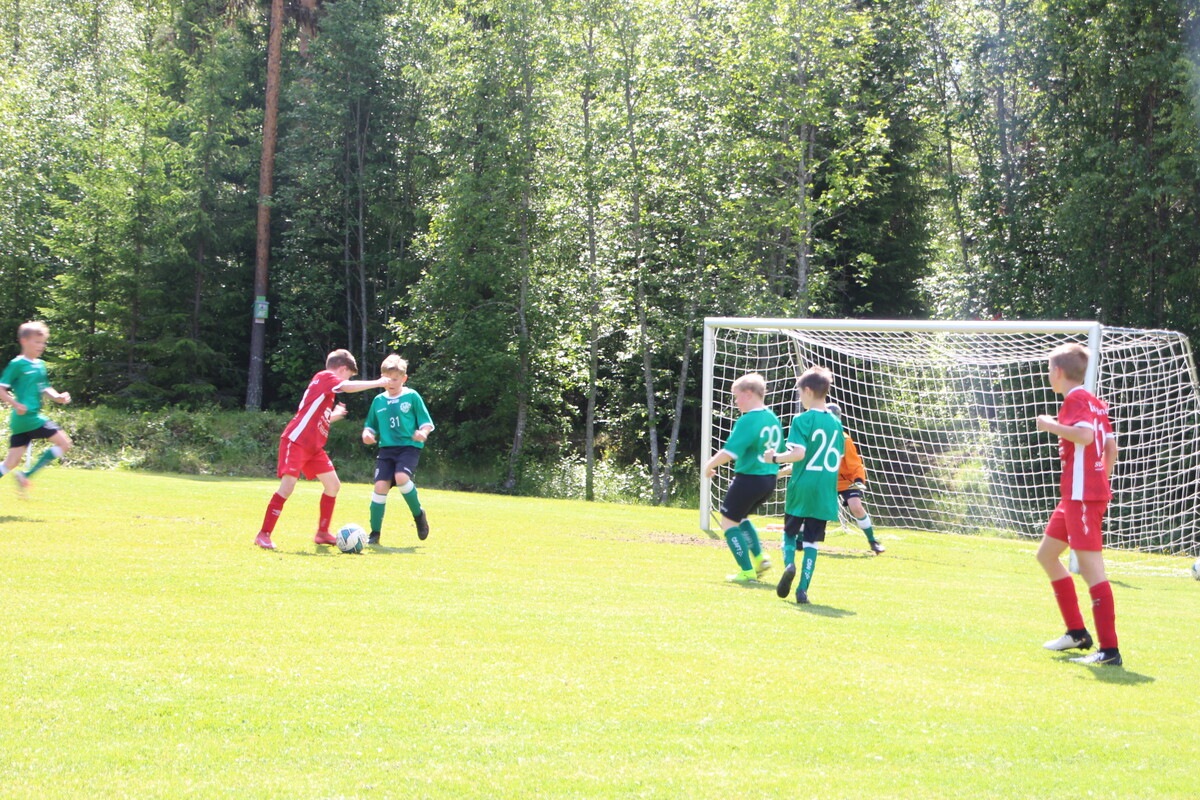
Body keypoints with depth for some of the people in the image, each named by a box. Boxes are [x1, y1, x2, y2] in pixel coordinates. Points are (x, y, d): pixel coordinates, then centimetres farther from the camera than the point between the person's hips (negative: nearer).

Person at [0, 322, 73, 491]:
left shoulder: (40, 365, 18)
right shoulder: (17, 364, -6)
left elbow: (45, 388, 26)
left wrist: (58, 397, 6)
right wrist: (16, 404, -22)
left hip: (20, 421, 8)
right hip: (27, 417, -8)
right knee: (64, 442, -7)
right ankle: (26, 475, -6)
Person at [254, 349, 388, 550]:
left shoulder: (327, 384, 20)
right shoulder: (325, 376, -6)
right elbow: (347, 387, -26)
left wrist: (334, 415, 27)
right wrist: (378, 383, -18)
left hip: (314, 447, 10)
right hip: (296, 441, -10)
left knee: (333, 485, 9)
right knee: (288, 486, -16)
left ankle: (322, 533, 18)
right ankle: (263, 535, -11)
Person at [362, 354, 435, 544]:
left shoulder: (412, 396, 1)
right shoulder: (378, 401, 11)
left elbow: (427, 423, 2)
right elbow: (371, 426, 19)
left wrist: (423, 432, -19)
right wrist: (367, 434, -3)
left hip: (409, 446, -3)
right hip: (386, 449, 3)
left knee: (401, 477, -28)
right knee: (381, 485, -12)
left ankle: (418, 514, -1)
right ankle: (374, 533, 0)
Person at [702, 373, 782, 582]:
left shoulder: (748, 420, -18)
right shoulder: (773, 418, 9)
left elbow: (729, 452, -22)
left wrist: (710, 465, -7)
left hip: (749, 478, -9)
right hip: (769, 479, 9)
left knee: (729, 520, 5)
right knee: (740, 517, 26)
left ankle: (747, 571, 2)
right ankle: (759, 558, 15)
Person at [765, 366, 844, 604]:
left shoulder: (803, 419, -9)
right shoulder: (835, 422, 9)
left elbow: (799, 452, -20)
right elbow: (838, 459, 13)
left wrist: (776, 458, -5)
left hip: (801, 488, -4)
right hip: (826, 493, 4)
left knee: (790, 532, 15)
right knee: (812, 541, 6)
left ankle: (789, 564, -12)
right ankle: (803, 589, 0)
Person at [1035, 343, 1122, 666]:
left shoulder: (1076, 400, -11)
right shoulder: (1095, 403, 18)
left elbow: (1085, 435, -27)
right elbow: (1111, 446, 19)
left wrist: (1052, 425, -15)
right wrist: (1101, 479, 23)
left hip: (1082, 495, -10)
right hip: (1075, 496, 10)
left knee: (1090, 566, -12)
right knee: (1046, 554, 18)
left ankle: (1109, 649, -14)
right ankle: (1077, 633, 22)